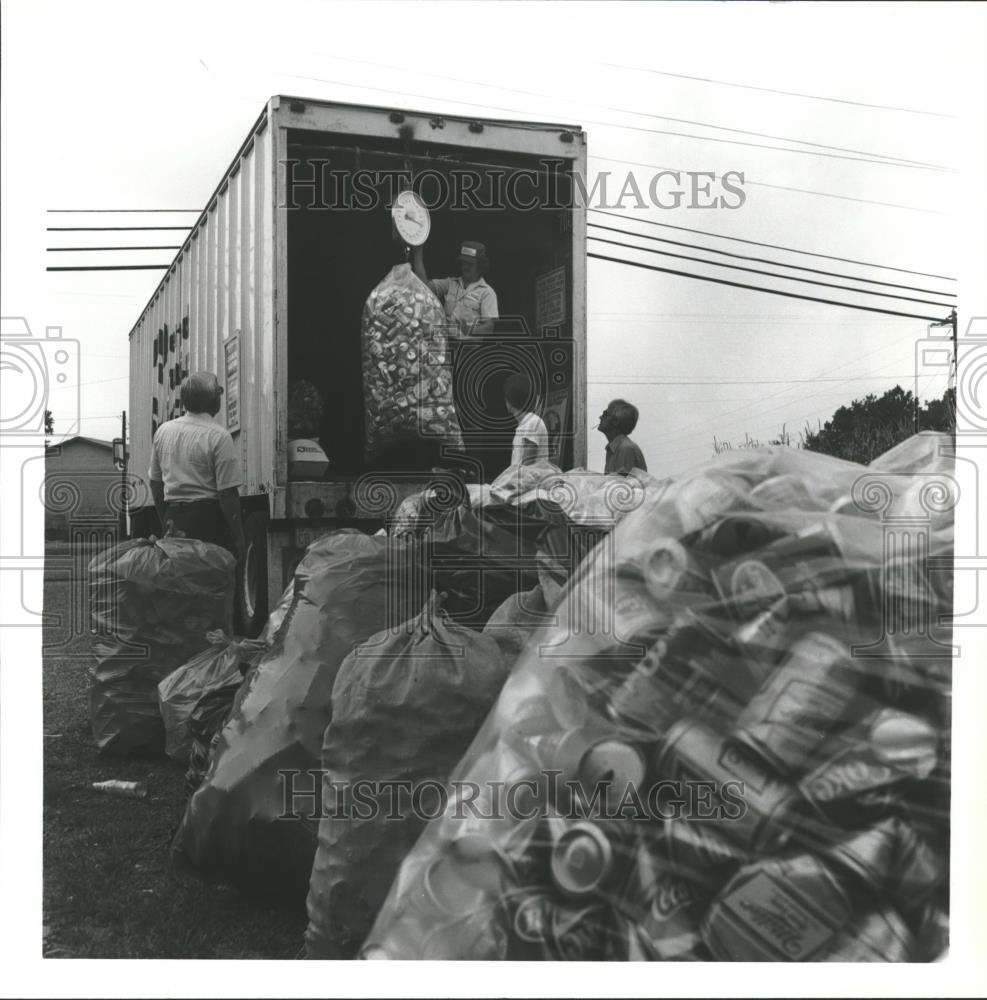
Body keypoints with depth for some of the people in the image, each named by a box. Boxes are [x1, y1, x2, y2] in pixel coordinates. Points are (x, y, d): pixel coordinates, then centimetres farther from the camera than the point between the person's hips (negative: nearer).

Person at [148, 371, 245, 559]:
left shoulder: (163, 431, 9)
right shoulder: (219, 436, -11)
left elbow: (155, 483, 16)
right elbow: (227, 493, -14)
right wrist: (238, 539, -8)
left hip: (173, 522, 6)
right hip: (209, 519, -6)